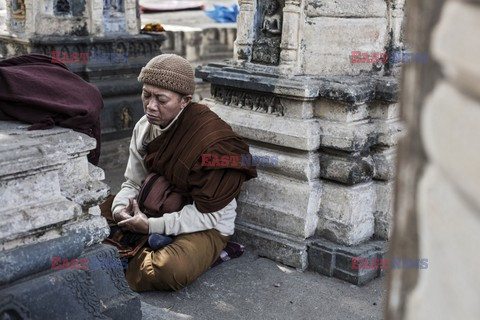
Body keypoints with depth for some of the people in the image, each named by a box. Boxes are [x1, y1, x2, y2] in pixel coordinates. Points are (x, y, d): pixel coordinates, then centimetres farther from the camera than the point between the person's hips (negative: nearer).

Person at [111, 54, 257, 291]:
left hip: (206, 226, -7)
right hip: (155, 211, 7)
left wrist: (152, 226, -27)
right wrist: (120, 207, -18)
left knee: (170, 270, -36)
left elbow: (208, 215, -23)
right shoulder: (145, 127, -4)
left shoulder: (212, 140, -25)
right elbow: (133, 183, 4)